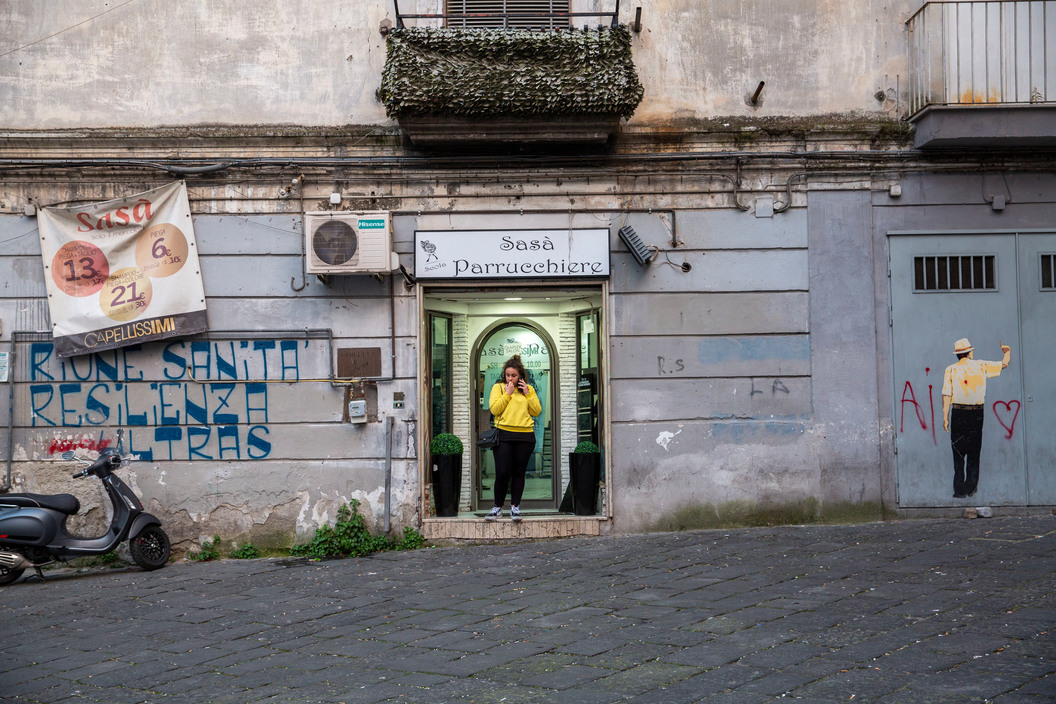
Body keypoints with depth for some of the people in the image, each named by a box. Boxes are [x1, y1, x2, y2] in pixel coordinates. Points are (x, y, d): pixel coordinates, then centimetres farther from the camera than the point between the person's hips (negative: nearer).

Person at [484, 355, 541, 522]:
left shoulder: (529, 389, 13)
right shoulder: (498, 387, 7)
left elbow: (537, 411, 7)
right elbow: (494, 409, -5)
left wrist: (527, 394, -2)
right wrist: (508, 393, -8)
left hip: (525, 436, 2)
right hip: (504, 435, -2)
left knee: (519, 472, 4)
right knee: (502, 473, -7)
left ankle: (515, 506, 13)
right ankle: (498, 507, 5)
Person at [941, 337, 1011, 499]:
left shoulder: (951, 370, 1)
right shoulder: (981, 366, 3)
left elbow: (946, 394, -5)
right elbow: (1004, 364, 11)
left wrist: (945, 417, -3)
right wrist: (1007, 352, 29)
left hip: (958, 413, -1)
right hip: (977, 414, 1)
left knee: (958, 453, 2)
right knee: (974, 453, 9)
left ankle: (959, 490, -1)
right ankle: (971, 489, 10)